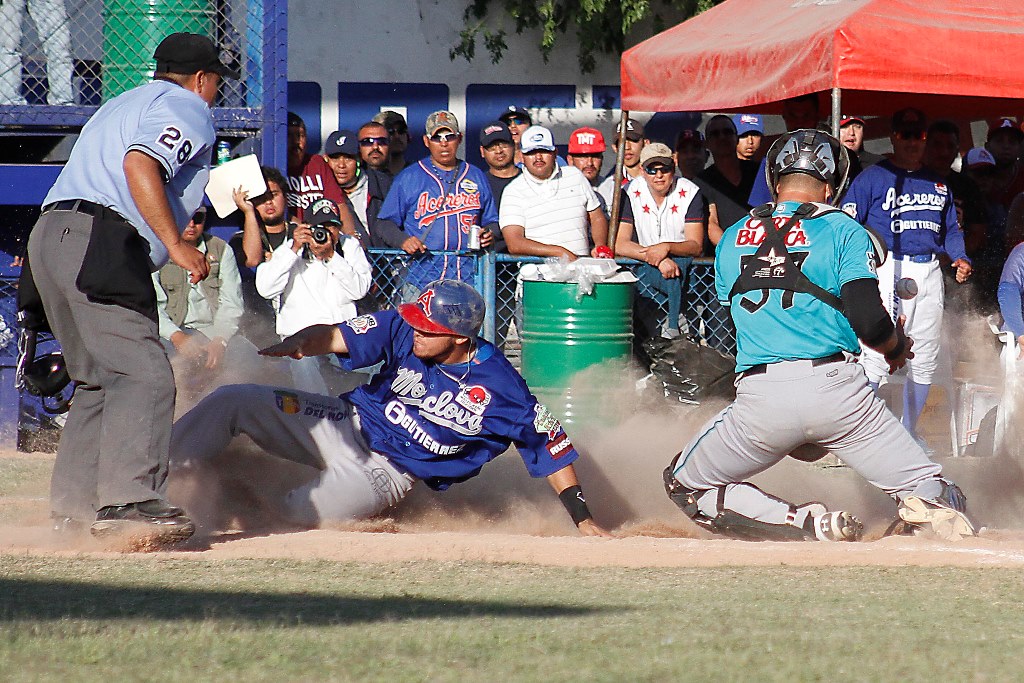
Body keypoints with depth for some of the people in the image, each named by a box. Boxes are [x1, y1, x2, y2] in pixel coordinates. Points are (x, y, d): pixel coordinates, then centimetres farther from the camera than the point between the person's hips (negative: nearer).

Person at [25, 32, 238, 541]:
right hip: (100, 244, -10)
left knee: (100, 379, 17)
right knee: (143, 374, -15)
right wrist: (175, 245, -19)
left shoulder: (122, 104, 32)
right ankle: (129, 503, -27)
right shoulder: (187, 109, 3)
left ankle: (73, 504, 13)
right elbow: (140, 164, -15)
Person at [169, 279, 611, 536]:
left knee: (298, 514, -29)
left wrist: (582, 517, -14)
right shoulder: (404, 331, -12)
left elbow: (550, 445, -12)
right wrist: (296, 345, -42)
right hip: (348, 423, 4)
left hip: (387, 471, -4)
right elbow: (335, 337, -18)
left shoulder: (501, 390, -19)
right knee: (231, 402, -12)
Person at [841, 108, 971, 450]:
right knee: (876, 356, -14)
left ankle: (908, 431, 21)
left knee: (925, 360, 9)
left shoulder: (938, 183, 19)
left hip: (929, 273, 6)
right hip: (886, 268, -6)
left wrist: (960, 257, 4)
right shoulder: (872, 177, 1)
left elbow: (951, 229, 24)